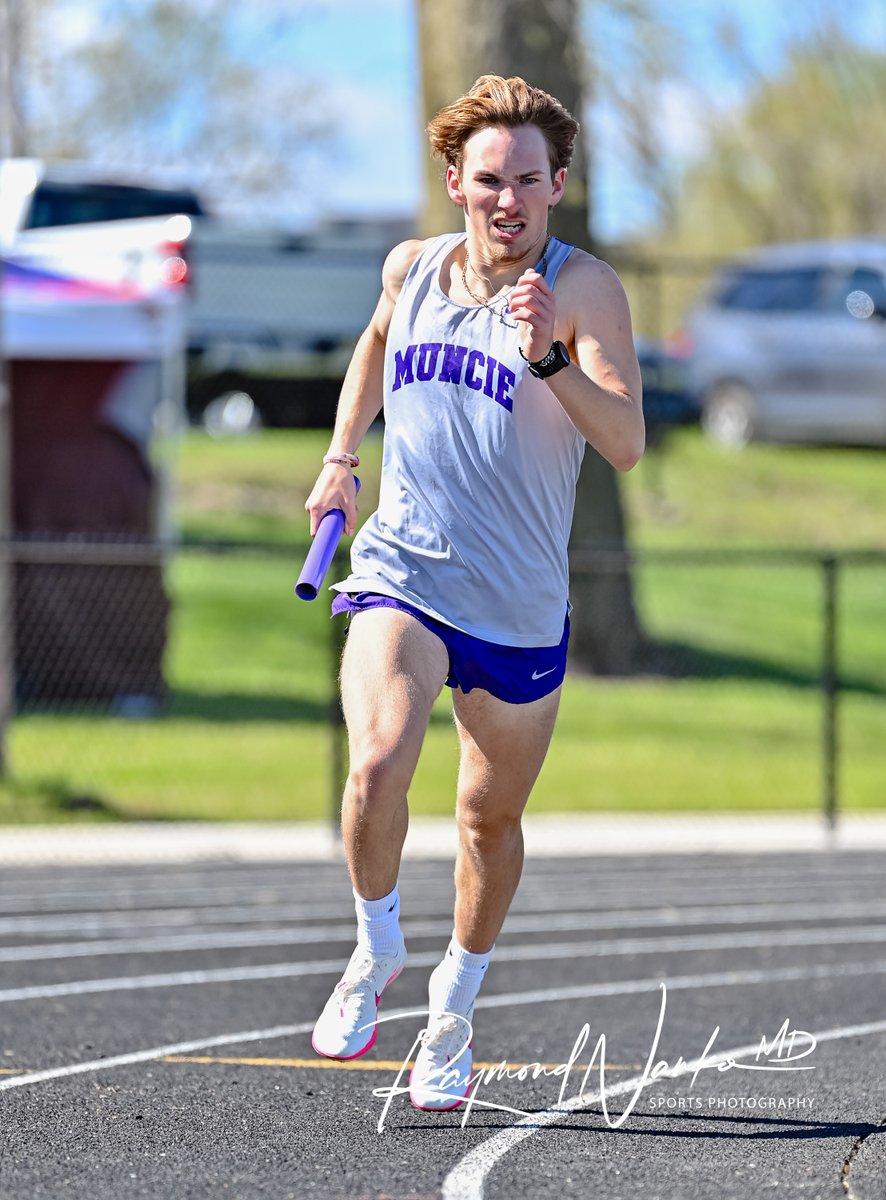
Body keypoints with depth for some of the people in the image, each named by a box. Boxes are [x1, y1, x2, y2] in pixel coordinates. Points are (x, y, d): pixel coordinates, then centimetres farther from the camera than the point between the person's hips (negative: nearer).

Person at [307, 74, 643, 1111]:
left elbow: (626, 444, -23)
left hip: (520, 607, -1)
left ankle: (452, 1016, 35)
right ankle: (378, 953, 1)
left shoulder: (584, 287, -11)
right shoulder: (412, 269, 1)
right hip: (401, 572, 1)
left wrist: (549, 358, -37)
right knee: (378, 764, -25)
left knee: (492, 819, 12)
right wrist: (341, 455, 21)